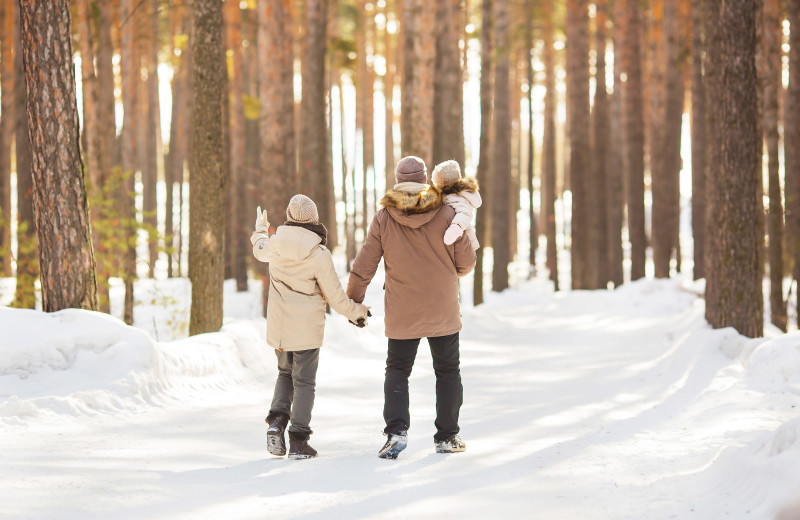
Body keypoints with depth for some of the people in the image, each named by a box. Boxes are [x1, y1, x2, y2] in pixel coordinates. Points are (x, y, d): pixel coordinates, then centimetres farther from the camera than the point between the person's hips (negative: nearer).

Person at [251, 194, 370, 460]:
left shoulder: (274, 243, -4)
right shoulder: (319, 254, -17)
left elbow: (260, 249, 23)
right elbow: (335, 295, -10)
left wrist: (260, 229, 45)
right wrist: (356, 311, 9)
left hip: (279, 326, 4)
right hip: (307, 328, -4)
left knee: (285, 373, 23)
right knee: (304, 382, 4)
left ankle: (277, 419, 1)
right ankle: (298, 441, 2)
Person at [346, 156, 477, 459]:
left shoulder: (383, 219, -6)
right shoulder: (446, 215, -9)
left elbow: (364, 266, -4)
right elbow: (466, 262, -4)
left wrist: (353, 301, 9)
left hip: (402, 314, 0)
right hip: (443, 312, 0)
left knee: (397, 370, 11)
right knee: (447, 371, 14)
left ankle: (396, 431, -7)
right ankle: (447, 436, 16)